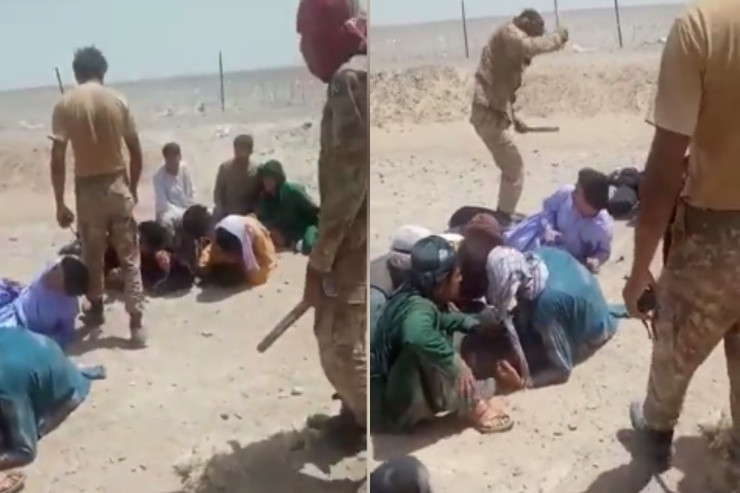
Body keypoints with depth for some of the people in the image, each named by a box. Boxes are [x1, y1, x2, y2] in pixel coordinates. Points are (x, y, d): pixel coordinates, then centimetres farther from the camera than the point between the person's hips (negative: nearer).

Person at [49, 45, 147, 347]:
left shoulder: (65, 104, -5)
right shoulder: (118, 101, 0)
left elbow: (57, 158, -8)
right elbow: (136, 152, 2)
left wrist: (60, 204, -2)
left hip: (88, 189, -1)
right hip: (118, 185, 1)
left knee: (92, 256, 18)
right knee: (129, 258, 4)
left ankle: (96, 309, 37)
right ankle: (136, 324, -1)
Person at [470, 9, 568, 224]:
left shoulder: (512, 45, 23)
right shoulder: (508, 33, -6)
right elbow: (531, 46, -28)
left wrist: (514, 118, 19)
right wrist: (558, 37, -12)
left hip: (493, 113, 10)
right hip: (489, 113, -10)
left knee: (511, 167, 21)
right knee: (515, 168, -6)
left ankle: (504, 215, 29)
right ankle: (505, 217, -1)